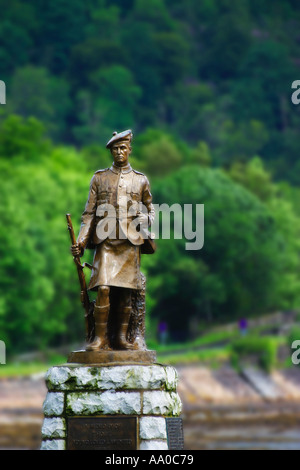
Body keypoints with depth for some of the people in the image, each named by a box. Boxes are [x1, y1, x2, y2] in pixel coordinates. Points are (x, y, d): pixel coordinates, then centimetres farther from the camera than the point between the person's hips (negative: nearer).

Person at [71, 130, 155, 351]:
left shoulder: (141, 180, 14)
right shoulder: (99, 178, 12)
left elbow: (151, 209, 20)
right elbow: (89, 213, 10)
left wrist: (146, 219, -4)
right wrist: (81, 241, 0)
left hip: (131, 241, 1)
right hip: (106, 240, -1)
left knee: (126, 291, -1)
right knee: (103, 288, -14)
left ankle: (121, 337, 6)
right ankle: (101, 338, -10)